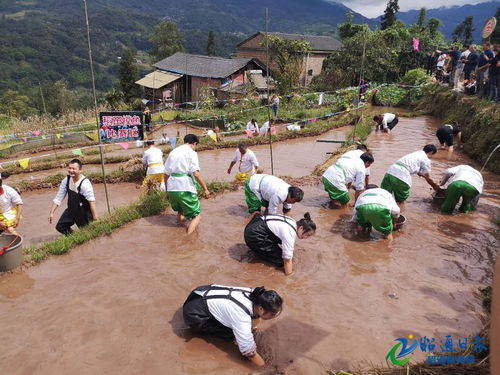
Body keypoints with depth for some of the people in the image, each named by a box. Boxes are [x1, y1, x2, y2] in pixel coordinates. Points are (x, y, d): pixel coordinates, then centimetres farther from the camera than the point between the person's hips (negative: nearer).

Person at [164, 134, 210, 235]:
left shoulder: (173, 152, 16)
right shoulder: (191, 152, -1)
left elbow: (166, 174, 15)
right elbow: (196, 173, -13)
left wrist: (167, 191, 23)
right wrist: (205, 189, -8)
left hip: (171, 188, 6)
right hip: (186, 188, -6)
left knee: (179, 212, 29)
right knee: (197, 215, 4)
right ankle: (188, 236, -13)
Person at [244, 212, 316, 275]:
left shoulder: (294, 223, 4)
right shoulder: (289, 233, -24)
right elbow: (287, 259, -20)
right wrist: (289, 275, -14)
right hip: (253, 235, -10)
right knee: (280, 260, -11)